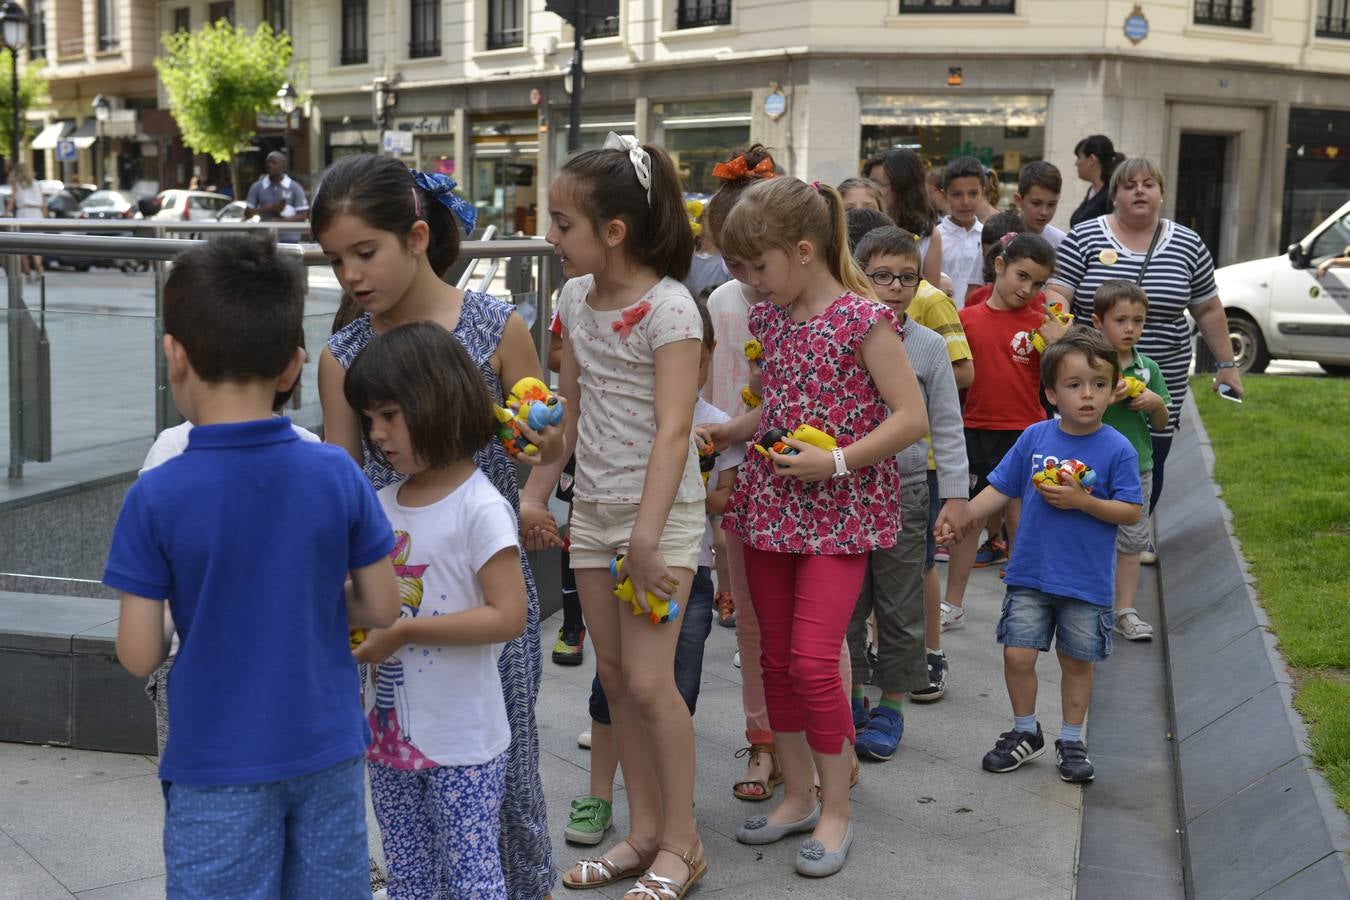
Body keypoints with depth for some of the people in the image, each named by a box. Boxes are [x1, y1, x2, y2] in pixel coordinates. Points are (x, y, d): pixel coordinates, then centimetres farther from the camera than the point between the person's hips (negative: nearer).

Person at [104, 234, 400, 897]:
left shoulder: (156, 498, -16)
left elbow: (139, 656, -12)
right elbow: (381, 608, -1)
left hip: (219, 770, -2)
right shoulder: (337, 475, -10)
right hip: (328, 754, 3)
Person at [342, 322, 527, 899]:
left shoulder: (480, 509, -16)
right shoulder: (382, 506, 6)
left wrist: (404, 631, -23)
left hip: (461, 742, -7)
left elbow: (507, 616, -21)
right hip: (390, 732, 7)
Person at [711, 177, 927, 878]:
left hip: (839, 511, -7)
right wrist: (729, 432, 3)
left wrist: (835, 461, -22)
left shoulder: (862, 319, -14)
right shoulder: (769, 318, 7)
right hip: (772, 505, 7)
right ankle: (796, 795, 27)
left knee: (812, 658, -11)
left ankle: (835, 812, 7)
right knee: (775, 656, 11)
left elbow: (910, 417, -15)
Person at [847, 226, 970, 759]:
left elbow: (946, 427, 2)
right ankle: (851, 698, 26)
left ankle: (890, 708, 21)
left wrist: (955, 493, -3)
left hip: (904, 490, -1)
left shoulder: (929, 346, -1)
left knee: (899, 608, 8)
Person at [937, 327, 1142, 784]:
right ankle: (1025, 732, 25)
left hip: (1086, 581, -2)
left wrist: (1081, 501, -20)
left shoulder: (1117, 449, -9)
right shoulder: (1035, 437, -1)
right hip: (1030, 574, 2)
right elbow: (1001, 488, 4)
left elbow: (1131, 512, -9)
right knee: (1017, 654, 2)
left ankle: (1071, 741, 30)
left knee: (1077, 661, 12)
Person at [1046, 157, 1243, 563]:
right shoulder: (1085, 237, -1)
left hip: (1162, 380, 2)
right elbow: (1057, 295, -6)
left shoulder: (1188, 244, 6)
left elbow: (1208, 309, 13)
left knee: (1150, 460, 6)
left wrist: (1227, 363, 12)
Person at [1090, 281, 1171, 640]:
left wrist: (1156, 403, -9)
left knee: (1131, 543, 10)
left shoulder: (1148, 368, 5)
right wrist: (1106, 398, -23)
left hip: (1137, 468, 4)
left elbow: (1160, 425, 12)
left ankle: (1125, 611, 19)